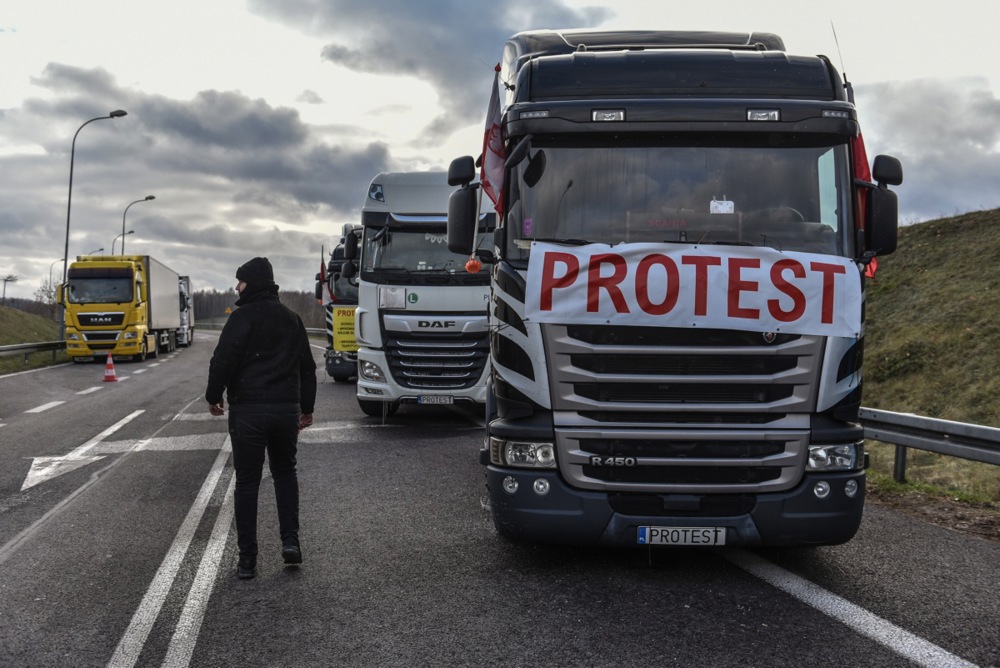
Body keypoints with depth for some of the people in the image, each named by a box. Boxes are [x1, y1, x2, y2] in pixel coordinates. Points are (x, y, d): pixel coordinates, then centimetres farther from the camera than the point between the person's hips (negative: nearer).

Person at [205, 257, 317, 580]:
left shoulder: (242, 317, -8)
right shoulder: (291, 318, 12)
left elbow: (223, 360, -13)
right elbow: (307, 366, 16)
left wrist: (213, 397, 2)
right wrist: (307, 407, 22)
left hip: (247, 410, -5)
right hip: (287, 408, 5)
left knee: (247, 482, 2)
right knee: (285, 472, 20)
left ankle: (247, 559, 5)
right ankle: (290, 541, 7)